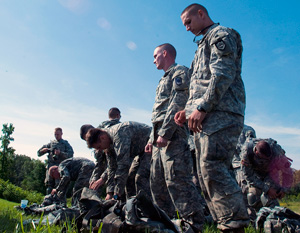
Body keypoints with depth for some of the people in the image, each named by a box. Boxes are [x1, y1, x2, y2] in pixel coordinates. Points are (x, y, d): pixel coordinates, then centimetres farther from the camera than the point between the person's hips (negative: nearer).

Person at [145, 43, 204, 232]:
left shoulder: (180, 72, 2)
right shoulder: (165, 79, 31)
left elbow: (177, 103, -14)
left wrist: (165, 132, -22)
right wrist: (152, 139, 22)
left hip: (173, 135, -10)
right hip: (161, 137, 10)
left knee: (176, 180, -14)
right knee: (157, 182, 10)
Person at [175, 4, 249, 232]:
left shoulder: (221, 34, 3)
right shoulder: (204, 44, 31)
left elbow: (223, 74, -13)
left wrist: (202, 107, -19)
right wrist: (188, 110, 15)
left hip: (220, 113, -10)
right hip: (206, 118, 10)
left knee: (213, 168, -18)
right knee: (207, 173, 6)